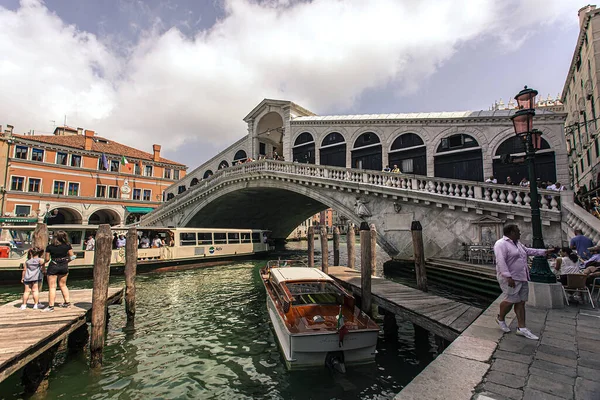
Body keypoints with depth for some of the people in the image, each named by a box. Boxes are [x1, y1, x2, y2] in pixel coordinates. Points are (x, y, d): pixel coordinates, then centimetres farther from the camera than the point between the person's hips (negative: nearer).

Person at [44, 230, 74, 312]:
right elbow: (71, 256, 1)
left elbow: (47, 259, -5)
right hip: (64, 266, 3)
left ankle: (51, 306, 6)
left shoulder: (50, 247, -12)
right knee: (63, 285, 19)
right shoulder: (68, 246, -6)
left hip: (53, 266, -3)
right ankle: (67, 301, 22)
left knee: (52, 287, 4)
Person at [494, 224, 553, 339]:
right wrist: (508, 277, -31)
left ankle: (522, 328, 13)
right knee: (510, 300, -7)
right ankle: (500, 318, 17)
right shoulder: (501, 244, -17)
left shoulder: (517, 243, 17)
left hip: (522, 278, 10)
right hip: (510, 279, -10)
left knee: (521, 302, 8)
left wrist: (545, 251, 31)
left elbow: (528, 250, 33)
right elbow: (500, 261, -25)